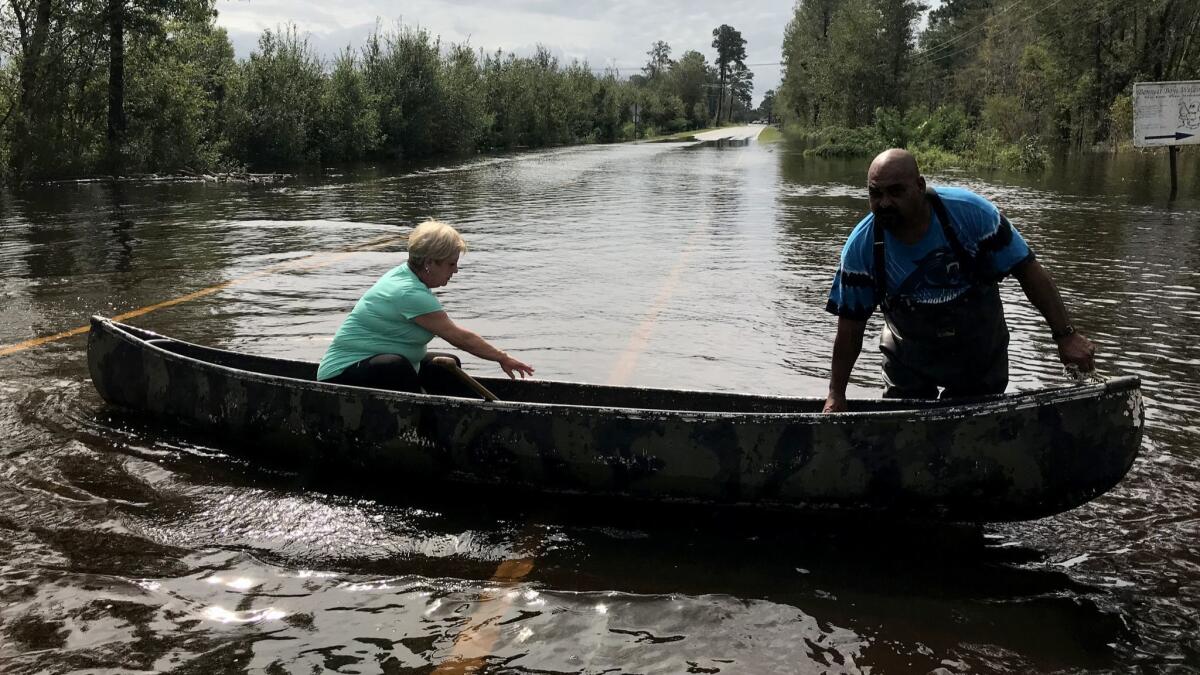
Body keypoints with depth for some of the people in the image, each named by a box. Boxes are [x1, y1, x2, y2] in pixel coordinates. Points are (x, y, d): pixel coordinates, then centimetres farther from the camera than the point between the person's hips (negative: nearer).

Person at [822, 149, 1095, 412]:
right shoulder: (861, 246, -19)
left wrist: (1066, 335, -18)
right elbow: (850, 327, -11)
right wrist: (836, 395, -10)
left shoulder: (969, 212, -24)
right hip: (908, 361, 1)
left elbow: (1029, 271, -16)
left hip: (979, 352, 0)